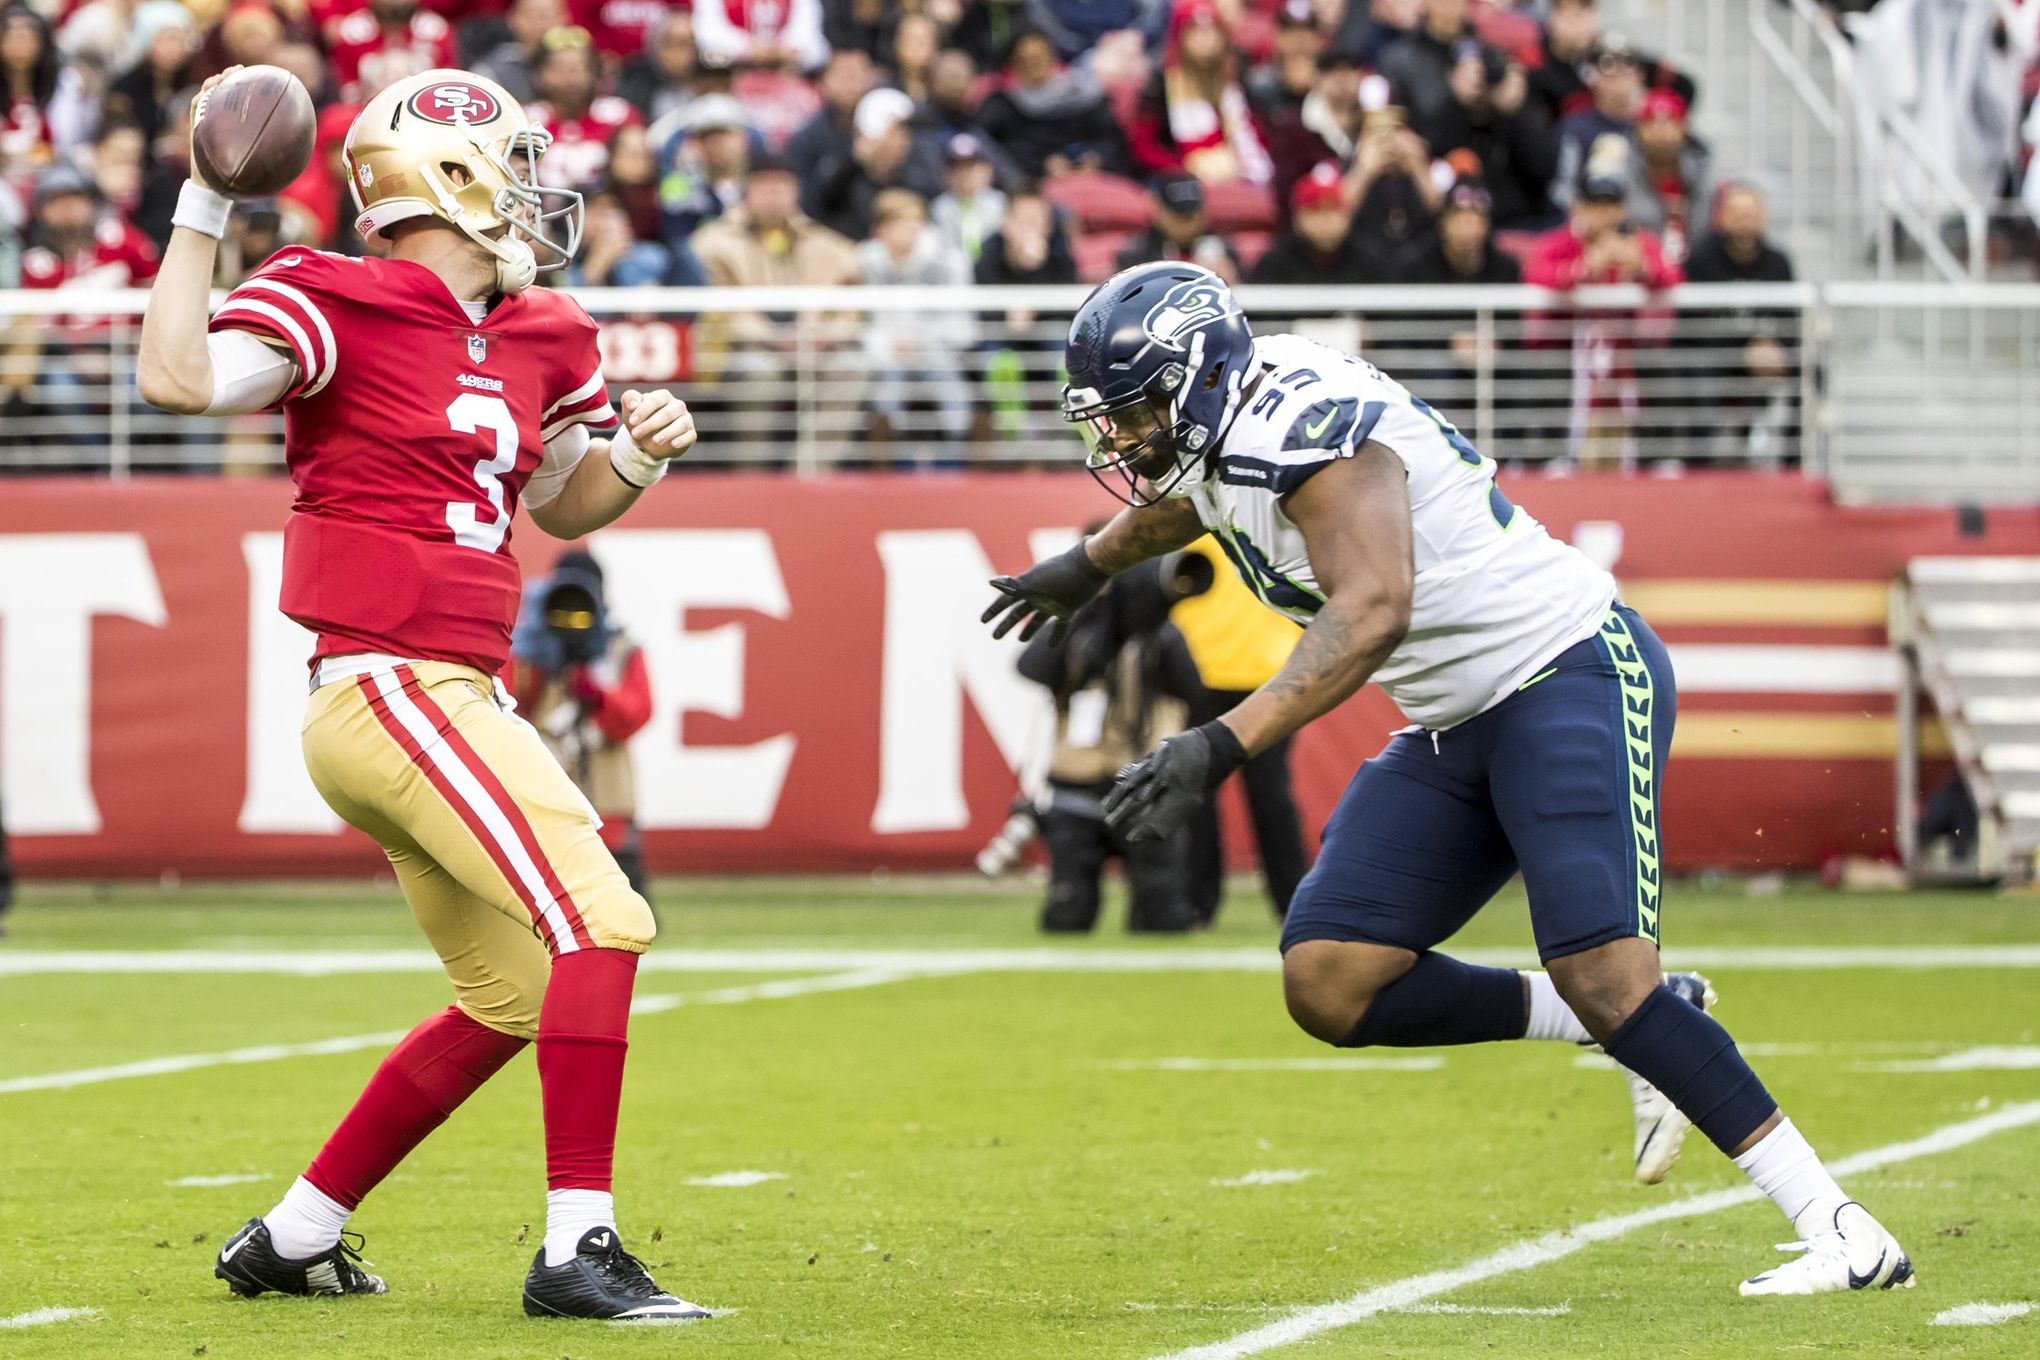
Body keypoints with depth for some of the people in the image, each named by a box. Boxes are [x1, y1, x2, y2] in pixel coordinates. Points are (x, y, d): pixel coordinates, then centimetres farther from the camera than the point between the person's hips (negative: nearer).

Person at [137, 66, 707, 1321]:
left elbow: (562, 504, 27)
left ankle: (293, 1238, 27)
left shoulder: (535, 337, 14)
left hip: (458, 700, 10)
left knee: (511, 995, 19)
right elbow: (178, 377, -25)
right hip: (393, 689, -10)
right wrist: (204, 213, -20)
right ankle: (579, 1250, -19)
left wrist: (638, 454, 7)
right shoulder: (339, 306, -10)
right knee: (600, 922, -18)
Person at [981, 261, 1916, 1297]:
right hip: (1461, 727, 10)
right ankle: (1624, 1024, 7)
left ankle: (1840, 1231, -21)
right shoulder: (1215, 428, 8)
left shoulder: (1306, 426, -22)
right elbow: (1189, 499, 35)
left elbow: (1372, 612, -37)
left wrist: (1222, 745, -45)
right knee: (1329, 987, -2)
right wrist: (1091, 563, 54)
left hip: (1572, 673, -10)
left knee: (1601, 976, -24)